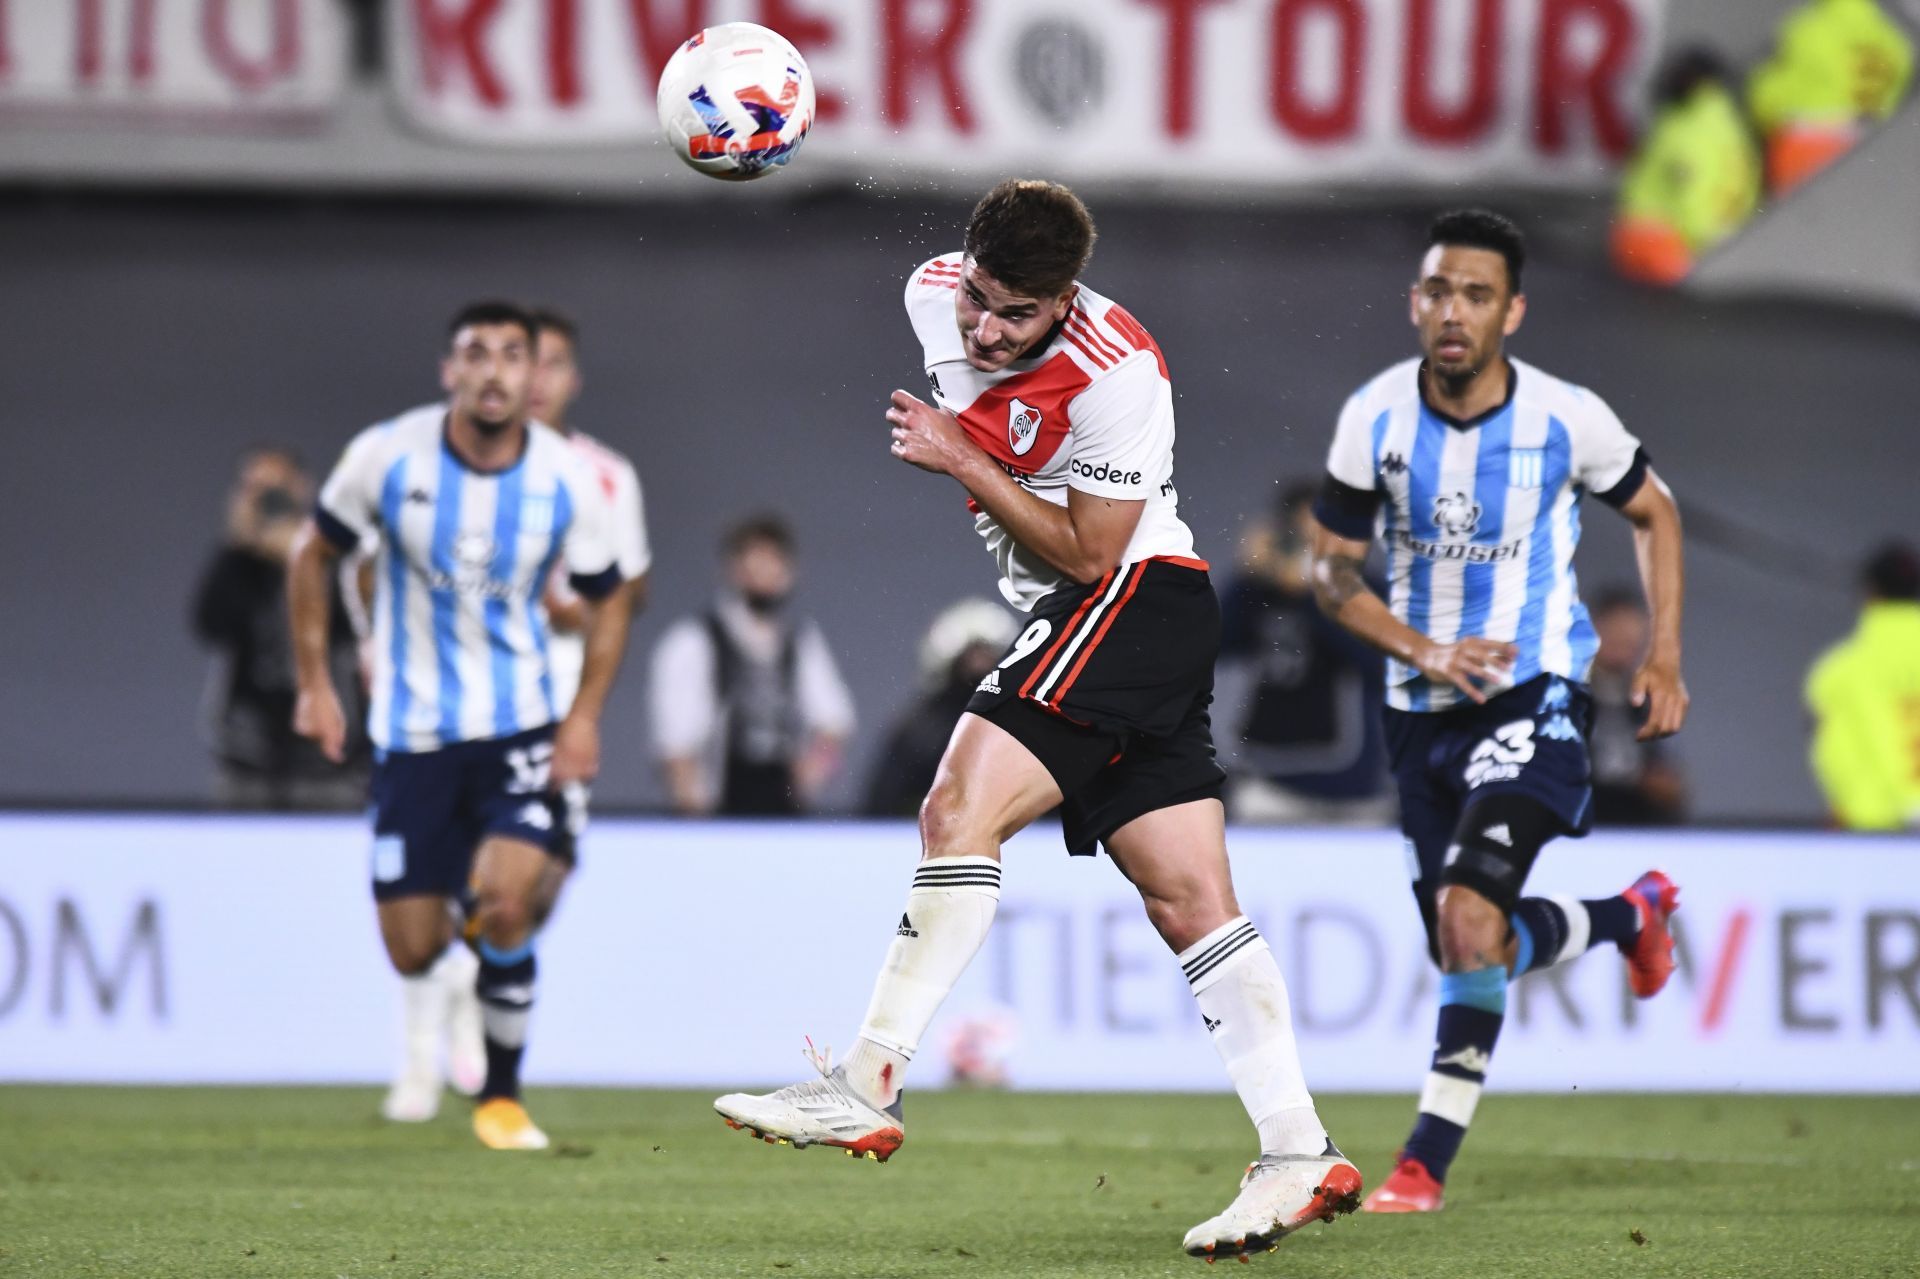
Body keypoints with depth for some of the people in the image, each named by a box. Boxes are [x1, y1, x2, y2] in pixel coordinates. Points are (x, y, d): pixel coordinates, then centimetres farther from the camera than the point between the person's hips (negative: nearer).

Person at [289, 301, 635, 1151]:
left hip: (520, 727, 0)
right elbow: (313, 554, 5)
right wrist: (314, 683, 0)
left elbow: (608, 599, 7)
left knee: (505, 905, -22)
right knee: (413, 954, 0)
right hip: (411, 730, 0)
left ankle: (501, 1097, -2)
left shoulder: (566, 481, -8)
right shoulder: (388, 456, -10)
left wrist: (585, 716, -5)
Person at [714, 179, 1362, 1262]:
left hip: (1137, 599, -9)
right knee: (1189, 899, 1)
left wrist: (966, 464, -21)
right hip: (1083, 621, 9)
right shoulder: (934, 293, -1)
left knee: (960, 810, -21)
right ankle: (1302, 1158, -3)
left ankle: (865, 1090, -24)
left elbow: (1091, 556, -18)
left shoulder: (1115, 373, -21)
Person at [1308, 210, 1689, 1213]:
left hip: (1534, 691, -4)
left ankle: (1427, 1161, -12)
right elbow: (1331, 569, 2)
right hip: (1423, 708, 4)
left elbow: (1653, 513, 9)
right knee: (1472, 941, 11)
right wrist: (1425, 652, -14)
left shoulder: (1568, 418, -10)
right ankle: (1633, 916, 43)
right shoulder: (1375, 418, -6)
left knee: (1471, 917, -22)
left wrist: (1663, 658, 2)